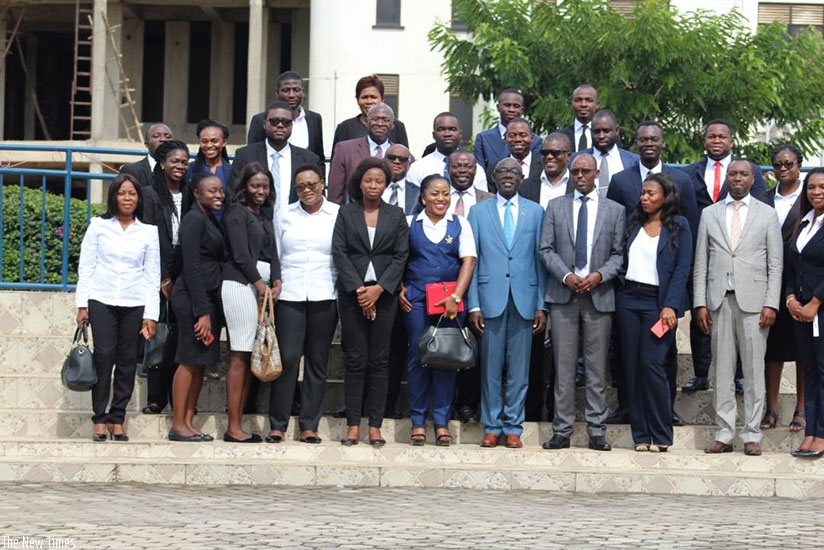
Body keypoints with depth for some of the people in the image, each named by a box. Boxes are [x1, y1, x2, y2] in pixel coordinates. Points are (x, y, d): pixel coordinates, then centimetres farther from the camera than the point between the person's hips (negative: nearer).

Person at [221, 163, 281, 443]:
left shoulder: (265, 216, 21)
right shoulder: (236, 212, -2)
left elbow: (272, 252, 16)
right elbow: (241, 254, -9)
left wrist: (276, 281, 0)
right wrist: (260, 283, -8)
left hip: (261, 286, 8)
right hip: (240, 283, -8)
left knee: (251, 357, 4)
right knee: (239, 356, -9)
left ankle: (238, 423, 7)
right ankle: (233, 428, -9)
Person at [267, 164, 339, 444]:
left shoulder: (338, 215, 4)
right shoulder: (286, 216, 11)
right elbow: (275, 256, 13)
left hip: (324, 296, -1)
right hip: (289, 295, 1)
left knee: (317, 361, 4)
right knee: (287, 357, -7)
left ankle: (309, 425, 10)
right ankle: (277, 424, 0)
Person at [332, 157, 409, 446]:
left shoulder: (396, 215, 9)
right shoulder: (346, 213, 8)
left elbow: (401, 255, 2)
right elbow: (340, 252, 0)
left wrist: (379, 288, -10)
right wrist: (359, 289, -11)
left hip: (384, 293, 0)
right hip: (352, 293, 0)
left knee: (379, 360, 1)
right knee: (355, 360, -1)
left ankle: (375, 425, 2)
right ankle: (353, 425, 1)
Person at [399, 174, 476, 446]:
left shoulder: (460, 224, 8)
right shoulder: (409, 223, 9)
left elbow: (468, 261, -1)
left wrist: (456, 297, -12)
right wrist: (399, 289, -5)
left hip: (451, 300, 0)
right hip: (416, 300, 0)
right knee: (417, 356, 0)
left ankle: (441, 421, 6)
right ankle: (418, 420, 7)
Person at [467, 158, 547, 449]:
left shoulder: (535, 212, 10)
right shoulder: (478, 211, 9)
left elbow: (541, 259, 7)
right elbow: (471, 260, 6)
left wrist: (541, 305, 1)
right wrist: (473, 305, -3)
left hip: (524, 299, 0)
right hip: (491, 299, 0)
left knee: (519, 367, 3)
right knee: (490, 367, 2)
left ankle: (513, 427, 11)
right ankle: (491, 427, 10)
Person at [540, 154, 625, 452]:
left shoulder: (615, 210, 8)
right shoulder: (555, 206, 10)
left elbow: (619, 254, 6)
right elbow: (546, 249, 5)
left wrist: (599, 275, -11)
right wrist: (566, 276, -10)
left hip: (599, 295, 0)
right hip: (563, 294, 0)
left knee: (597, 366, 2)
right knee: (563, 365, 1)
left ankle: (596, 430, 6)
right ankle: (562, 430, 4)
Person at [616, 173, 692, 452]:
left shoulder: (678, 226, 1)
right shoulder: (634, 222, 14)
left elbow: (682, 269, -5)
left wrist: (670, 306, -13)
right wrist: (621, 282, 1)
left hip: (658, 301, -5)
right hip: (629, 298, 5)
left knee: (652, 363, -13)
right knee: (632, 365, 2)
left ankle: (661, 435, -5)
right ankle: (640, 434, 7)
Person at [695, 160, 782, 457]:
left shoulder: (767, 214, 7)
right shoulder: (709, 214, 12)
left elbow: (775, 264, 3)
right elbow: (700, 263, 10)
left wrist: (771, 304, -6)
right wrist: (700, 303, 2)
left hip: (753, 300, -2)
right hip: (719, 300, 2)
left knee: (754, 370, 0)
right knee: (722, 371, 4)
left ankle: (752, 435, 6)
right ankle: (724, 434, 8)